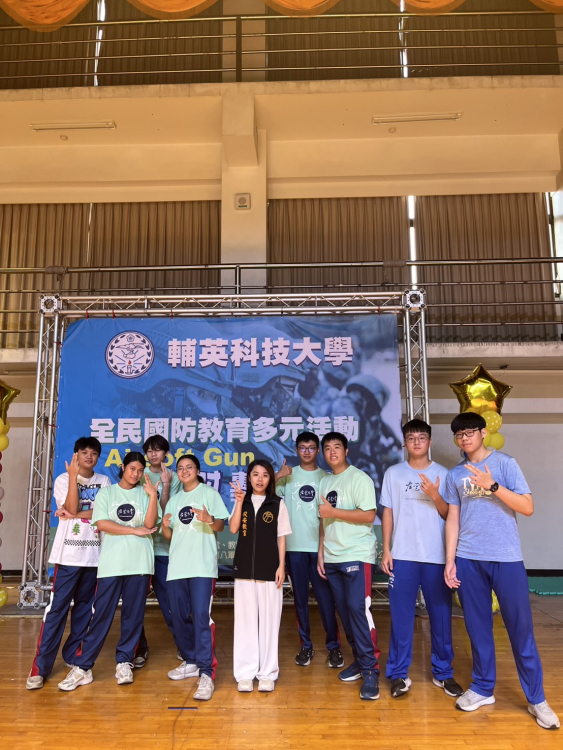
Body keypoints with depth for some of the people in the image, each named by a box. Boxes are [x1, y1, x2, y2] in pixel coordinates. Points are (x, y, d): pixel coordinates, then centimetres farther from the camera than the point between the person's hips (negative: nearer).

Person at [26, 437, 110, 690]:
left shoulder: (104, 481, 8)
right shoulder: (63, 479, 1)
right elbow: (72, 509, -14)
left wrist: (75, 514, -12)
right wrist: (73, 477, -17)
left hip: (94, 553, 3)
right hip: (68, 553, -3)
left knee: (85, 607, 10)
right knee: (57, 608, -4)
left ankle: (72, 655, 25)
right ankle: (40, 667, 2)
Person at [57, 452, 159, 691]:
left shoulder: (145, 494, 8)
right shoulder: (106, 493, 7)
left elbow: (149, 524, -5)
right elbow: (102, 524, -6)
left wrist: (153, 495, -13)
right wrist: (135, 531, -8)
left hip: (139, 563, 1)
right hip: (111, 563, -1)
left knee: (133, 615, 6)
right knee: (101, 615, -1)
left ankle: (124, 662, 20)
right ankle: (83, 667, 8)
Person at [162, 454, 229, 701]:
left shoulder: (209, 493, 3)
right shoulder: (174, 499, 18)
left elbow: (220, 526, -3)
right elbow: (170, 536, 18)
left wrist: (210, 520, -26)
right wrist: (165, 526, -6)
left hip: (202, 565, -6)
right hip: (176, 566, 6)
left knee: (201, 617, -13)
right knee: (179, 617, 12)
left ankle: (206, 674, -10)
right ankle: (190, 661, 30)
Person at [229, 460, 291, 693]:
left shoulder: (277, 504, 3)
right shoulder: (242, 502, 7)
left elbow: (281, 537, 3)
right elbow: (233, 529, -7)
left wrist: (281, 566, -4)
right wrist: (240, 501, -14)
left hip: (269, 569, -1)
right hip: (244, 569, 2)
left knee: (269, 621, 3)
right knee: (245, 620, 5)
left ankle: (267, 673, 14)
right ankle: (246, 673, 14)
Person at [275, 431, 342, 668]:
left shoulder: (325, 477, 5)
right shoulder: (288, 475, 5)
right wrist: (276, 477, -20)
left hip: (319, 546, -1)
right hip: (294, 546, 1)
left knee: (325, 597, 0)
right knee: (300, 598, 9)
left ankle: (333, 646, 13)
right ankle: (306, 646, 20)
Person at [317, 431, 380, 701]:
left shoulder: (359, 478, -7)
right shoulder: (325, 482, 14)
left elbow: (369, 516, -14)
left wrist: (333, 511, -15)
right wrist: (321, 553, 11)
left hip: (357, 555, -6)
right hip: (332, 558, 7)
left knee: (358, 609, -12)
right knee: (345, 611, 10)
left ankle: (370, 671, -5)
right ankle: (359, 660, 23)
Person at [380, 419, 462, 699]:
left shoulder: (442, 474, 4)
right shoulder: (393, 473, 5)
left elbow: (449, 515, 2)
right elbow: (388, 513, 5)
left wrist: (435, 496, -17)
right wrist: (386, 550, 0)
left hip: (437, 556, 0)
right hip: (402, 556, 0)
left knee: (440, 615, 8)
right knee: (401, 616, 3)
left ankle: (443, 672, 22)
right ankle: (398, 674, 14)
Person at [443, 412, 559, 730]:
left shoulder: (505, 462, -2)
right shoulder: (455, 474, 9)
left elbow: (528, 507, -8)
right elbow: (453, 519, 10)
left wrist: (492, 486, -20)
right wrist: (450, 560, 4)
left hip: (506, 558, -3)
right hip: (469, 560, 3)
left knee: (521, 629, 3)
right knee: (478, 628, 11)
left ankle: (537, 699, 16)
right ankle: (483, 689, 25)